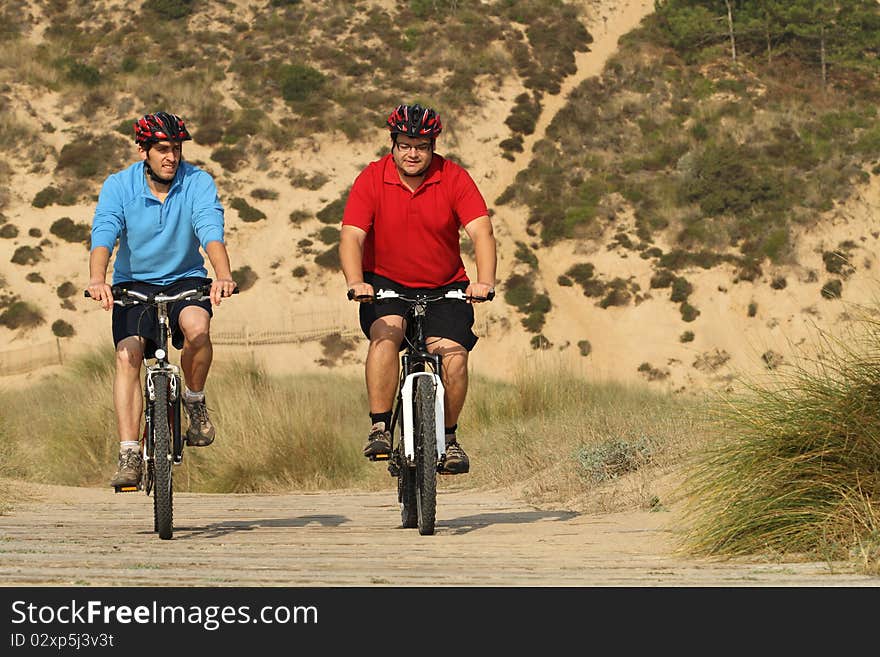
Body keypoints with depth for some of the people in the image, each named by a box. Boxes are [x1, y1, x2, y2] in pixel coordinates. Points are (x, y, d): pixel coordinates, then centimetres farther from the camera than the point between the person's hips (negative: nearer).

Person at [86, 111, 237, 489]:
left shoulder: (198, 183, -11)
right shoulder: (118, 186, -10)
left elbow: (211, 231, -25)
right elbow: (103, 234, -24)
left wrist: (223, 275, -45)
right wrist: (97, 279, -43)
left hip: (186, 279, 0)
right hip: (134, 282, 0)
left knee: (197, 327, -32)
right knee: (127, 356, -19)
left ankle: (195, 401, -4)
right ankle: (129, 455, -19)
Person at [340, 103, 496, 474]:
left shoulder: (454, 179, -10)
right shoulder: (372, 179, -10)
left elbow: (481, 233, -19)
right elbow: (351, 236, -18)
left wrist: (485, 281, -37)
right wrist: (355, 283, -37)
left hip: (445, 288, 1)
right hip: (385, 284, -1)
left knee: (454, 356, -17)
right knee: (385, 333, -30)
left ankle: (449, 438, 5)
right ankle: (379, 429, -24)